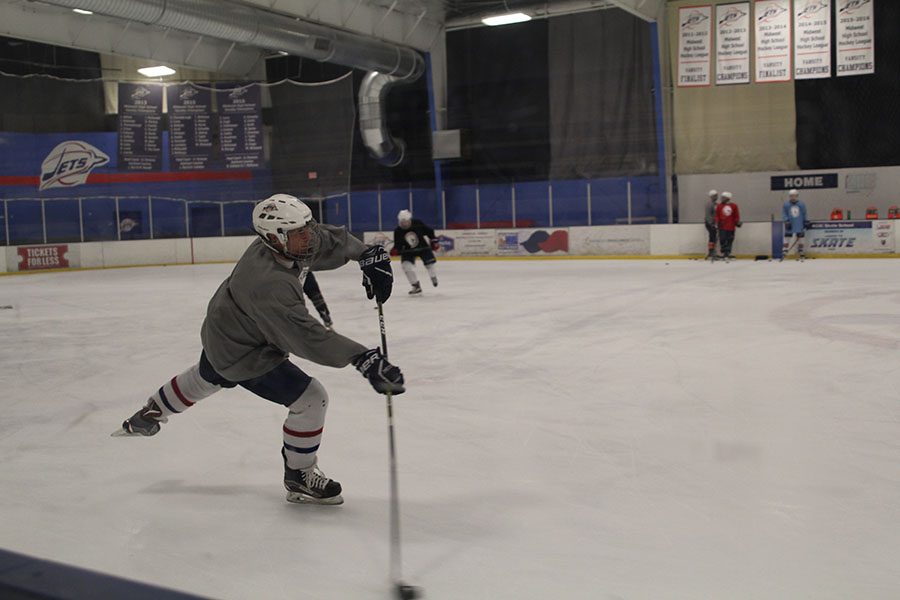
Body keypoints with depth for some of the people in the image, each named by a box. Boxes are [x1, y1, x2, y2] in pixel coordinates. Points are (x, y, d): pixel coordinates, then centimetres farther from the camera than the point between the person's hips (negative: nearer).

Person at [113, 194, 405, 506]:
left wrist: (369, 254, -14)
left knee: (204, 379, 37)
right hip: (243, 354, -10)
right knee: (311, 400, -10)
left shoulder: (293, 242, -18)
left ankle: (146, 417, 63)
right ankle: (299, 477, 10)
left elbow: (333, 239, 0)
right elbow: (307, 338, -45)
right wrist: (362, 358, -50)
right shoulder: (269, 284, -41)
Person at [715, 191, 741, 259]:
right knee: (722, 240, -7)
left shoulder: (734, 206, 3)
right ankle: (724, 252, -1)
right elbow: (717, 215, 5)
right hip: (722, 226, -1)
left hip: (731, 227, 1)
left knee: (730, 240, 6)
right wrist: (717, 223, -4)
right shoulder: (719, 206, 3)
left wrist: (737, 222, 4)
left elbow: (736, 216, 10)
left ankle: (728, 253, 15)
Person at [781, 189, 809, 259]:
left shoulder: (802, 204, 3)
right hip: (790, 225, -1)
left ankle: (801, 252, 17)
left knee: (800, 238, 8)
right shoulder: (786, 204, -2)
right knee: (787, 237, -4)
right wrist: (786, 221, -17)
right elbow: (784, 214, -4)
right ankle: (785, 251, -1)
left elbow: (804, 214, 9)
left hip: (799, 225, 2)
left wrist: (806, 222, 6)